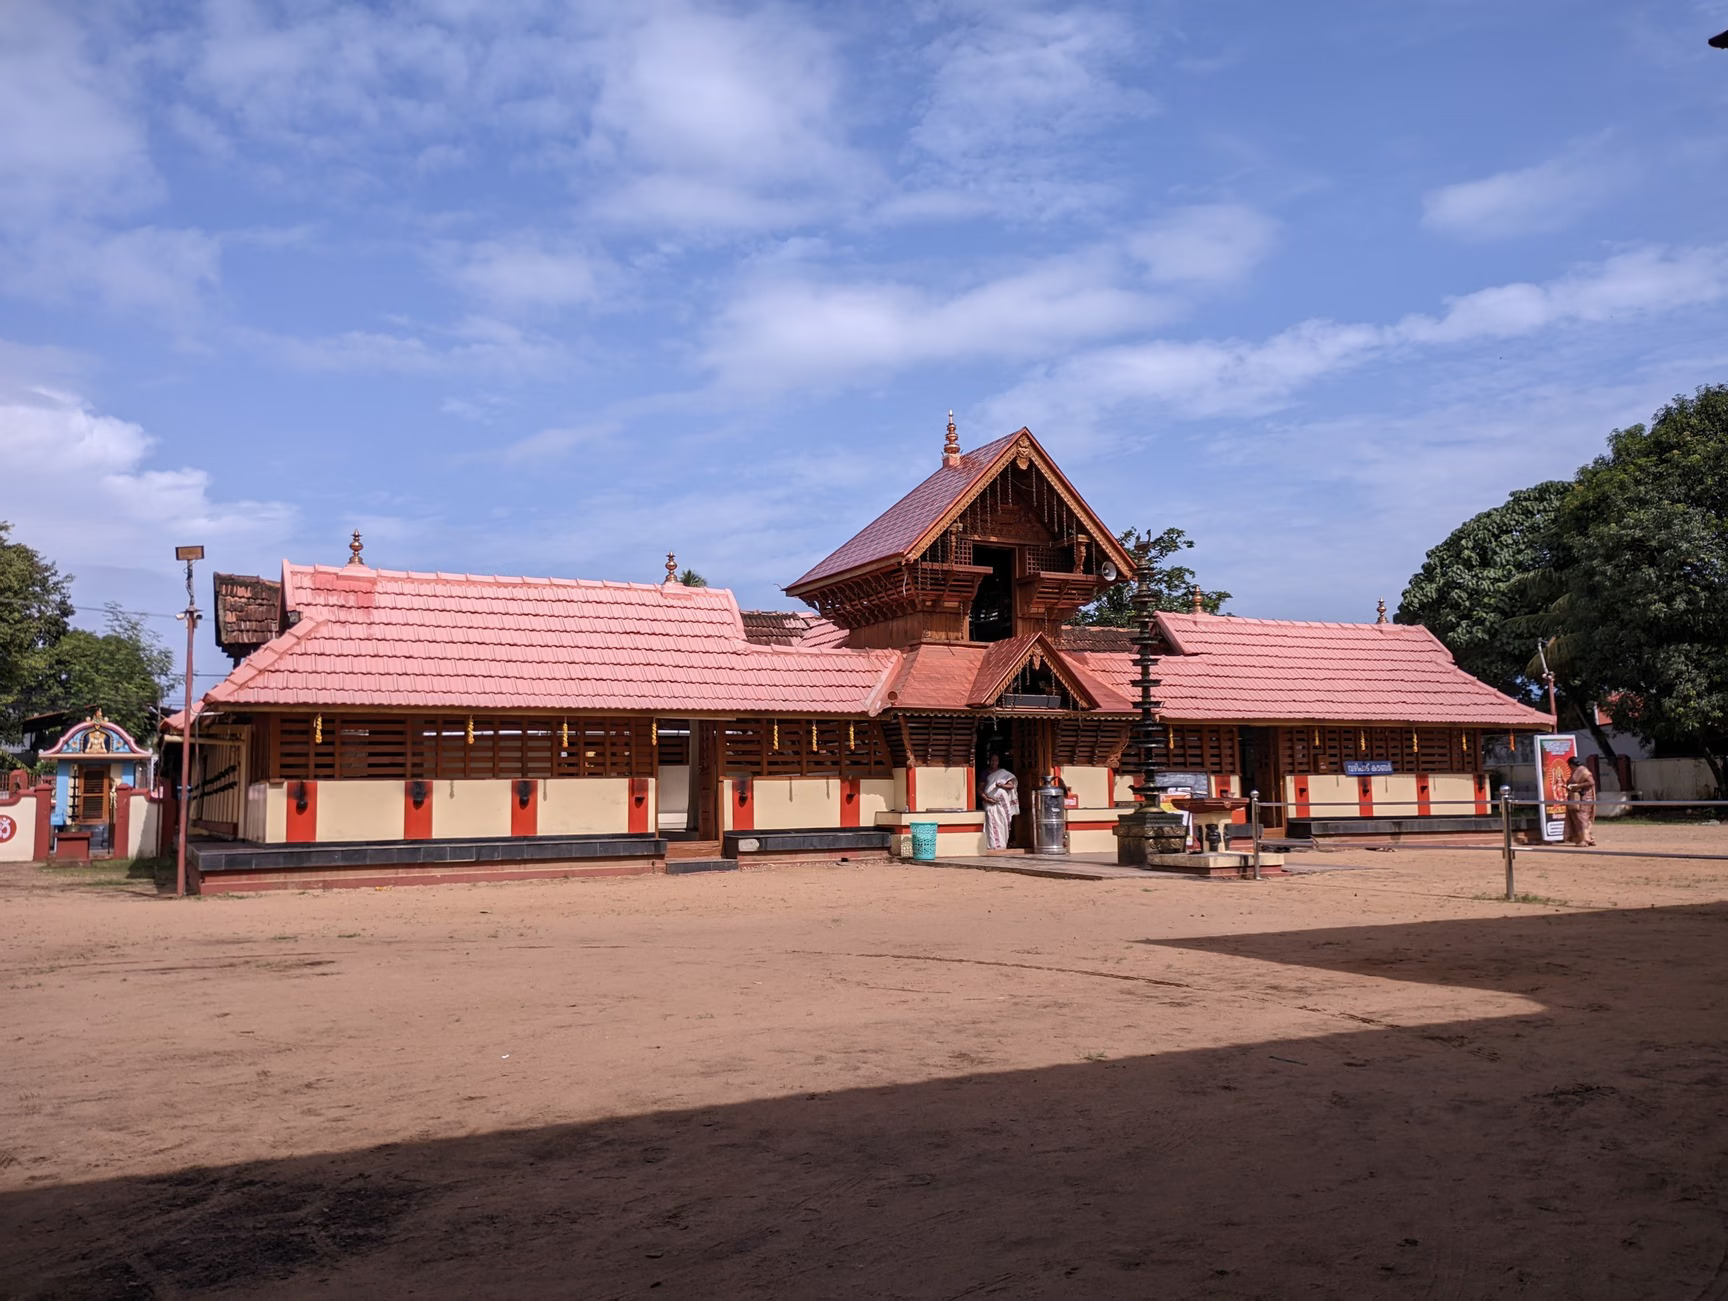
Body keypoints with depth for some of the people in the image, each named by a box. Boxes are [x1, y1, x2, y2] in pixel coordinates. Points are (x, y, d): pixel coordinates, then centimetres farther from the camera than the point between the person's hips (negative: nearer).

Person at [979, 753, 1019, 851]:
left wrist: (1002, 785, -19)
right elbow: (980, 789, 7)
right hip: (990, 803, 0)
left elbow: (1011, 785, 1)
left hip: (1002, 803, 0)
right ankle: (993, 845, -13)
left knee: (1002, 823, -5)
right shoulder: (986, 774, 12)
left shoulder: (1004, 773, 12)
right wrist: (986, 798, -10)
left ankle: (1002, 845, -1)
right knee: (992, 823, -12)